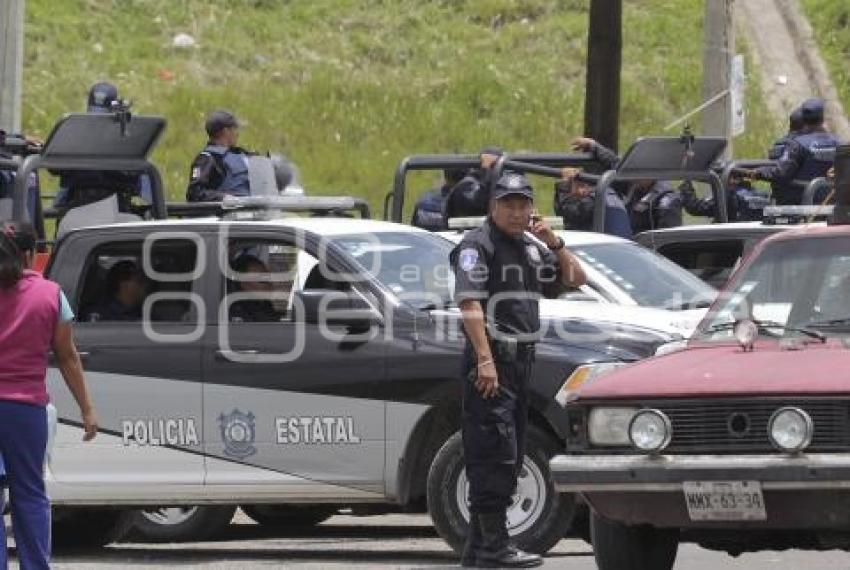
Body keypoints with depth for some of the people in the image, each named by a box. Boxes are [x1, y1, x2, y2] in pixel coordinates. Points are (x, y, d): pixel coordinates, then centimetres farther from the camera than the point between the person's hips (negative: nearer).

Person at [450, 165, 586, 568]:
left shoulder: (531, 247, 19)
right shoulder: (478, 246, -6)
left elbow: (575, 280, 24)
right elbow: (469, 302, -17)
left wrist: (555, 244, 7)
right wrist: (485, 360, -25)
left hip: (521, 359, 9)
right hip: (490, 358, -9)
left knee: (510, 457, 11)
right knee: (494, 454, -12)